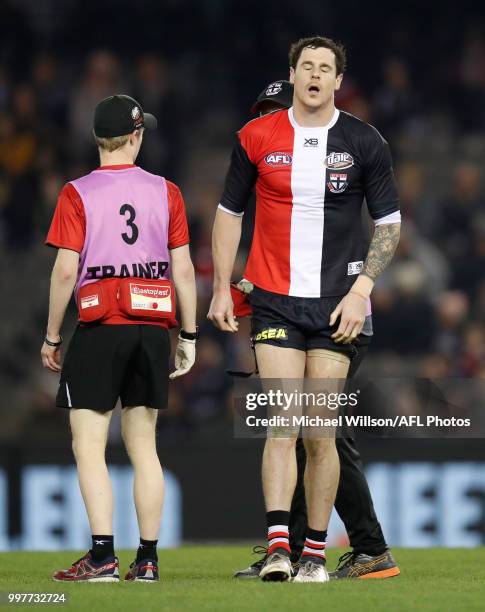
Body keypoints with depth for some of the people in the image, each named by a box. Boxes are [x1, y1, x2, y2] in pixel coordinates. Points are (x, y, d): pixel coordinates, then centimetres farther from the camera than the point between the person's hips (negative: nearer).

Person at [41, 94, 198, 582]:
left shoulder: (78, 194, -3)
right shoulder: (165, 192, 5)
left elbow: (65, 270, -7)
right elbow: (182, 269, 4)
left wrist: (51, 337, 1)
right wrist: (189, 334, 11)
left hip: (99, 328, -4)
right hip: (152, 325, 4)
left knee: (88, 446, -2)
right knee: (143, 446, 10)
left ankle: (102, 556, -13)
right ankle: (147, 558, 8)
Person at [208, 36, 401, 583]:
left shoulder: (364, 143, 2)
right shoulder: (256, 138, 3)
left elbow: (389, 222, 6)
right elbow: (229, 212, 13)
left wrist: (361, 291, -5)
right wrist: (222, 288, 7)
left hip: (338, 304, 0)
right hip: (275, 301, 0)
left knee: (321, 432, -1)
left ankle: (315, 552, 6)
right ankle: (278, 545, -19)